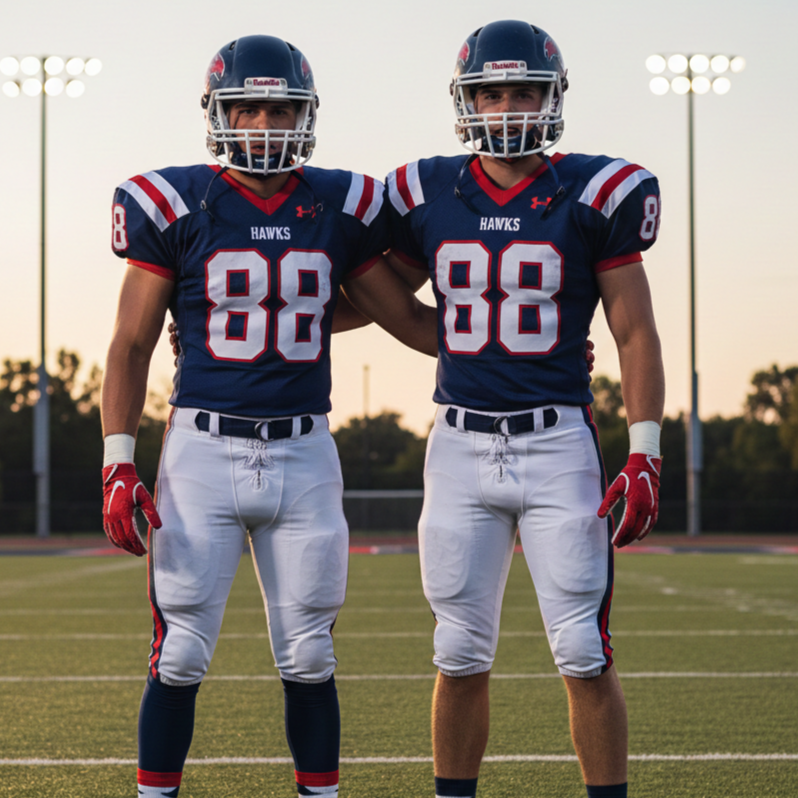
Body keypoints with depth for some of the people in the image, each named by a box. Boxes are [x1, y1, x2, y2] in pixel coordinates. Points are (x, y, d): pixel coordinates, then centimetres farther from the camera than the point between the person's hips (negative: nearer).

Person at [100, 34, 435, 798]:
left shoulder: (340, 209, 6)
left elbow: (410, 321, 14)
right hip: (203, 450, -2)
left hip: (302, 455, 2)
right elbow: (131, 345, 1)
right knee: (180, 656, -2)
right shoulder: (176, 206, -2)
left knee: (308, 658, 6)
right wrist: (118, 463, -8)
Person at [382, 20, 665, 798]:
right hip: (460, 446, 2)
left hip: (557, 444, -2)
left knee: (584, 657, -4)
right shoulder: (426, 198, 5)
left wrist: (644, 456, -6)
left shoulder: (596, 196, -2)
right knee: (461, 656, 6)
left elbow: (636, 336, 0)